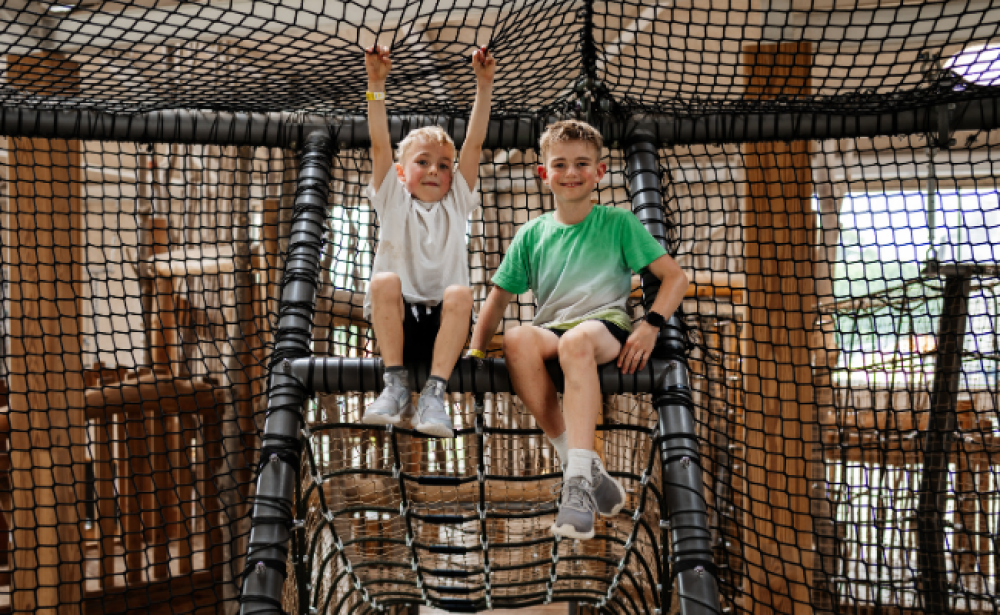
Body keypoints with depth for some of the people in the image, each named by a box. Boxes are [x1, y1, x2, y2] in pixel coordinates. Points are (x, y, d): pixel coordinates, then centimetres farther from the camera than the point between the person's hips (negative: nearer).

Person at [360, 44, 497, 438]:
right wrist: (376, 84, -7)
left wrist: (484, 86, 0)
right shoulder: (393, 202, 15)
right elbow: (380, 144, 3)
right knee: (385, 280, -31)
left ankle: (434, 394, -33)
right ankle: (396, 386, -26)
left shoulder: (456, 203, 18)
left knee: (459, 293, -31)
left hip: (443, 322, 1)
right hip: (397, 319, 0)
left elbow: (474, 144, 8)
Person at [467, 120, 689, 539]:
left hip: (606, 323, -3)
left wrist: (650, 325, -9)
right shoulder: (532, 234, 19)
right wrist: (475, 349, 7)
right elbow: (499, 296, 21)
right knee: (517, 339, -35)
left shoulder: (618, 223, 12)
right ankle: (583, 467, -34)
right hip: (550, 328, 3)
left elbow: (675, 277, 7)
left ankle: (579, 478, -46)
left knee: (577, 341, -40)